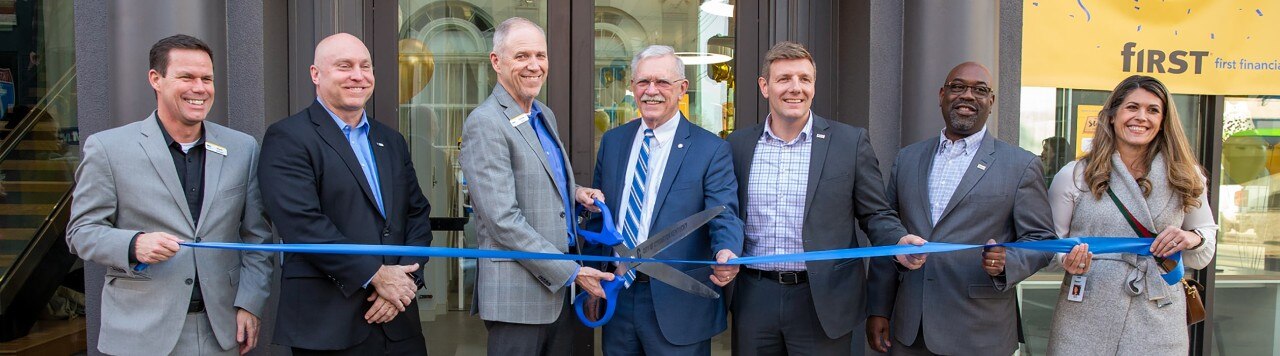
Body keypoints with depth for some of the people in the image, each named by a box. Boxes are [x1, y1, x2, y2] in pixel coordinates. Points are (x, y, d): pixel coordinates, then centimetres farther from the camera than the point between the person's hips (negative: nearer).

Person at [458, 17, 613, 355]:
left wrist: (574, 191, 4)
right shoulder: (484, 123, -14)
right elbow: (503, 221, -20)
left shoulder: (546, 115, 12)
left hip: (560, 286, 8)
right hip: (518, 294, -8)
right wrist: (572, 271, -16)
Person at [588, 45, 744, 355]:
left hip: (677, 306, -4)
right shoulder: (612, 141, 8)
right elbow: (598, 215, 12)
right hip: (616, 296, 4)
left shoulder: (711, 149, -7)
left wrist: (726, 254, -35)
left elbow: (724, 217, -14)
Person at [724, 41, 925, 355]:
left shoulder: (851, 142, -1)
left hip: (823, 303, -2)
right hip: (754, 302, 2)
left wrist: (901, 242, -18)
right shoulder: (738, 145, 5)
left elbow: (876, 216, 0)